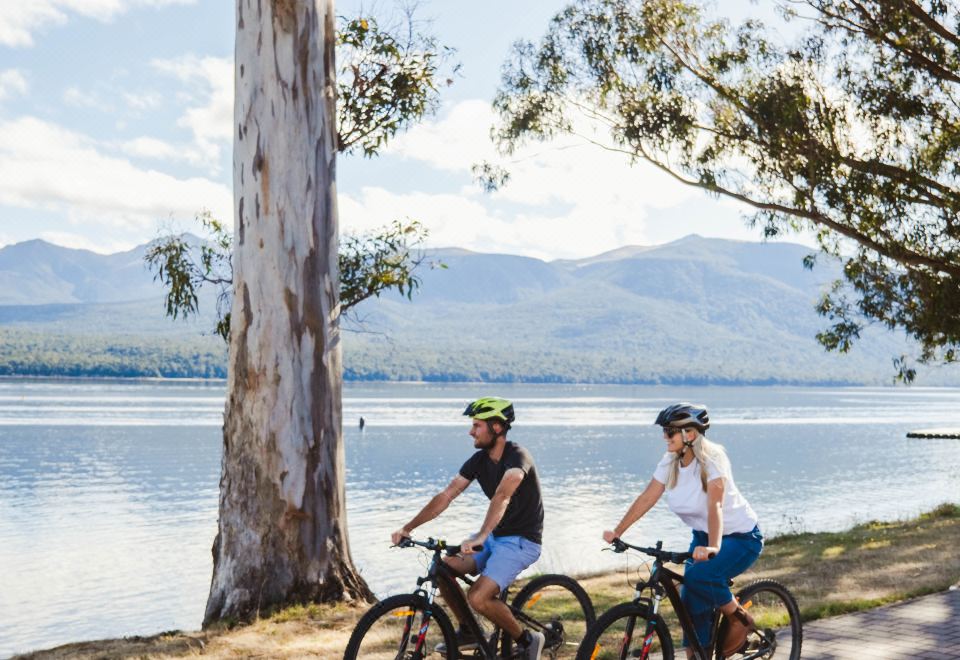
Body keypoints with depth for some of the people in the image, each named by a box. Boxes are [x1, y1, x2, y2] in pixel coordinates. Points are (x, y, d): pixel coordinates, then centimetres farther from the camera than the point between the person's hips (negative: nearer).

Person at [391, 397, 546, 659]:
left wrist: (480, 537, -53)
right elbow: (446, 496, 0)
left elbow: (502, 496, -39)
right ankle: (469, 632, 13)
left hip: (522, 541, -8)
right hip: (495, 536, 8)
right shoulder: (479, 460, 2)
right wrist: (408, 527, -7)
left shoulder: (517, 457, -22)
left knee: (478, 598, -23)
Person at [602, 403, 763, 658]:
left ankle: (740, 619, -4)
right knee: (692, 603, 0)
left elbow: (715, 506, -38)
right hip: (702, 536, 7)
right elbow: (646, 498, -6)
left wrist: (712, 548, -51)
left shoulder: (712, 460, -25)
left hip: (740, 537, -7)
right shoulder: (670, 462, -6)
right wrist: (617, 532, -13)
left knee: (699, 575, -30)